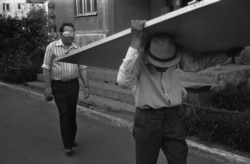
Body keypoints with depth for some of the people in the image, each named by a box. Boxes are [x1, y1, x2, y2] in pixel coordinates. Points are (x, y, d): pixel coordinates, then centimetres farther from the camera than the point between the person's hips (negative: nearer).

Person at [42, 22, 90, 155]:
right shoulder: (52, 47, -6)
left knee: (72, 113, 12)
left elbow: (82, 68, 8)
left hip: (73, 84, 4)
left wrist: (86, 86, 4)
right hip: (59, 86, -4)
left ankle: (71, 139, 31)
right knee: (64, 114, -3)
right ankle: (67, 145, 7)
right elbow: (46, 68, -6)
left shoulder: (77, 49, 5)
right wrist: (48, 87, -11)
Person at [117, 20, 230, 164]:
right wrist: (135, 42, -37)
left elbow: (198, 63, 16)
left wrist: (227, 52, 15)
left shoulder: (179, 56, -5)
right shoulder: (138, 58, -17)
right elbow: (124, 81, -36)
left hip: (173, 116, 3)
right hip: (147, 118, -3)